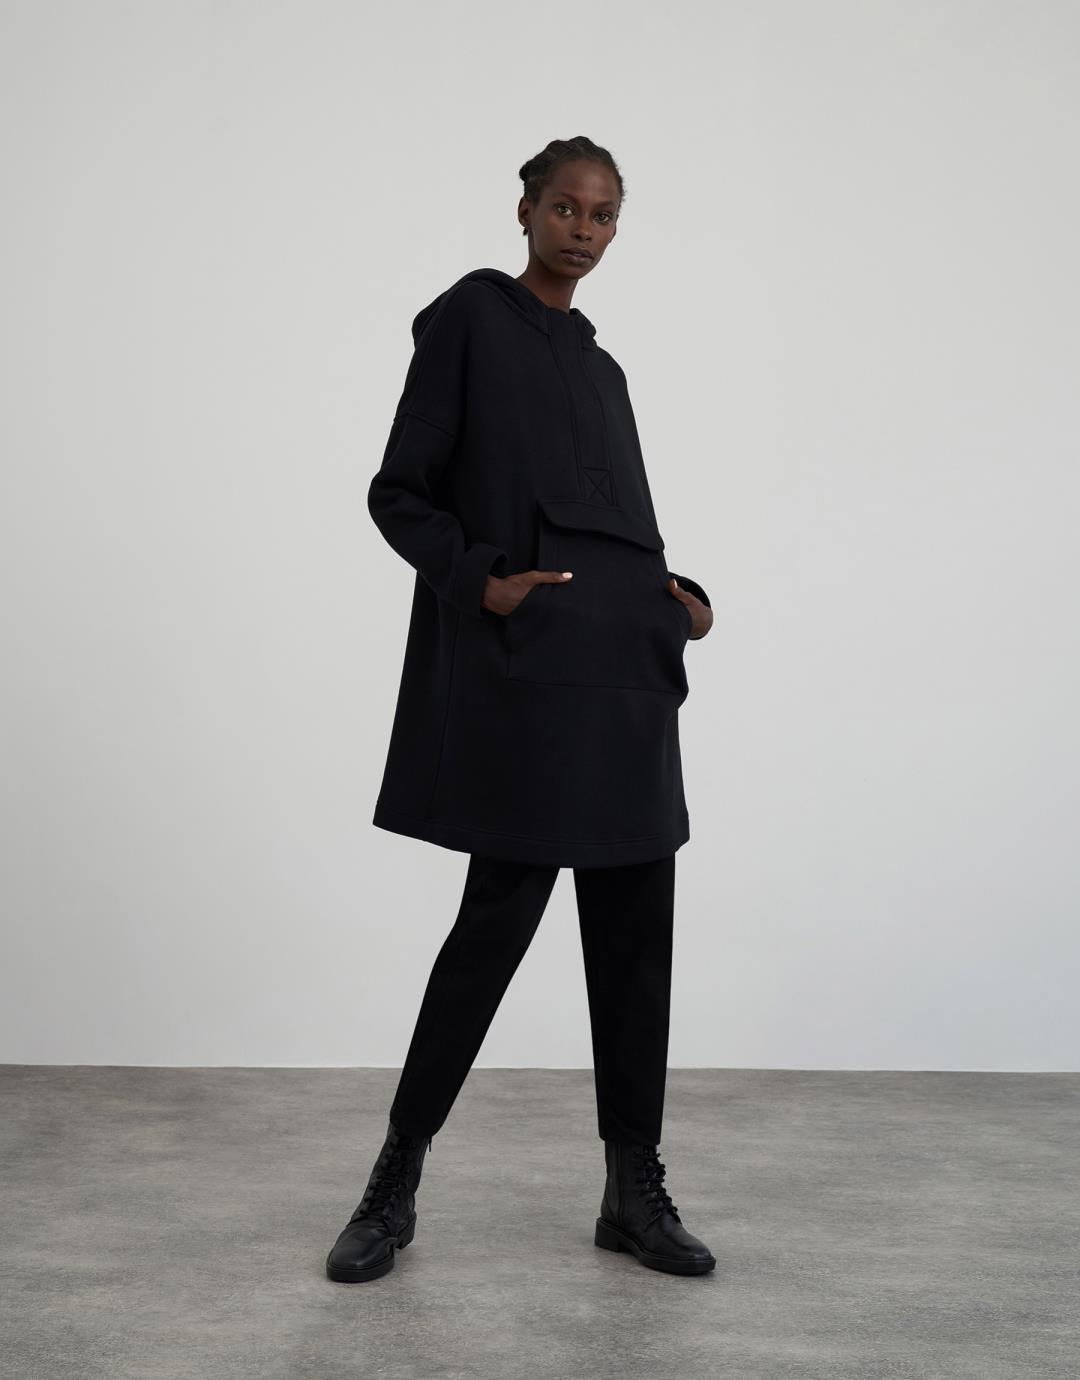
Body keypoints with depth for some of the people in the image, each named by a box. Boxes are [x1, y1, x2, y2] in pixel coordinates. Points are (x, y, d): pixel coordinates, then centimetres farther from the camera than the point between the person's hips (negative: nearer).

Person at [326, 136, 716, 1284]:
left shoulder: (600, 365, 22)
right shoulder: (469, 317, 1)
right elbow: (399, 495, -3)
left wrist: (674, 595, 5)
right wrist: (480, 582, -17)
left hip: (624, 670, 7)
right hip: (523, 669, -7)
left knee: (635, 922, 5)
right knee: (502, 911, -6)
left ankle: (634, 1190, 14)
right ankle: (396, 1183, 10)